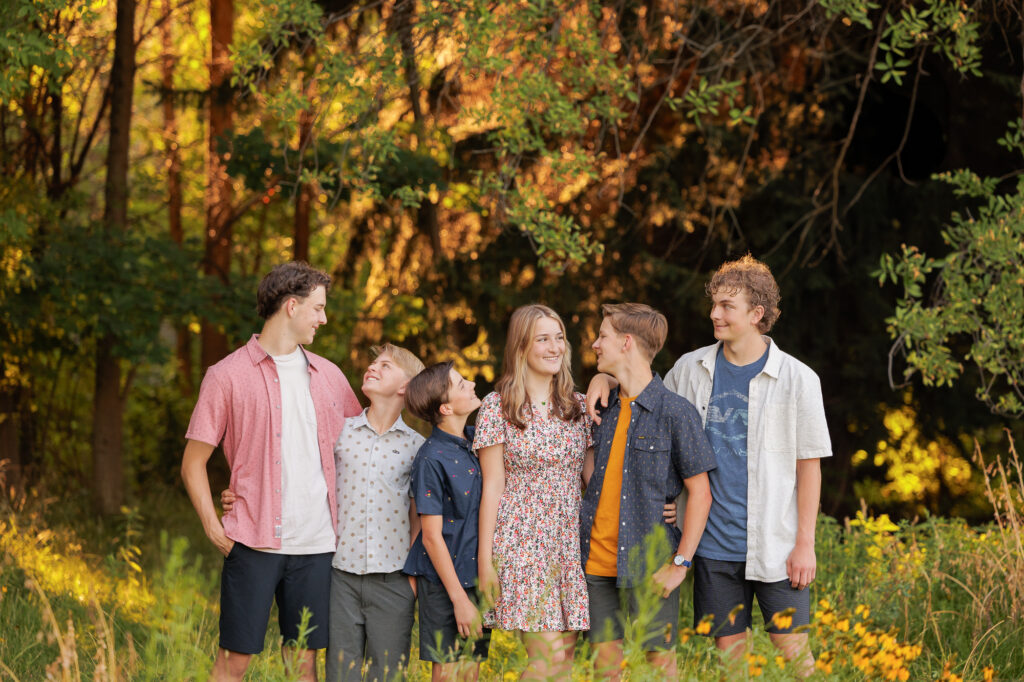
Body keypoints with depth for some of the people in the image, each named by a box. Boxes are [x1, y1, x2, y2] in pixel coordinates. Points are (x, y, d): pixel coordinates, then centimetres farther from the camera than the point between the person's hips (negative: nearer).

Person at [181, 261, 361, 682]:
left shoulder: (328, 376, 14)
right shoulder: (228, 376, 1)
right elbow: (193, 462, 3)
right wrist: (212, 527, -9)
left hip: (317, 544, 4)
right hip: (255, 544, -4)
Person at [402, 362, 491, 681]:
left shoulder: (475, 440, 5)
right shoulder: (431, 459, -15)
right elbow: (431, 536, -14)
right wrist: (459, 599, -14)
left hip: (477, 576, 6)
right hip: (444, 582, -6)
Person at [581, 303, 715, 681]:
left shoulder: (675, 412, -9)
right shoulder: (605, 408, 9)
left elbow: (701, 493, -8)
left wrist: (680, 564, -12)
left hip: (648, 565, -5)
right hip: (597, 562, 6)